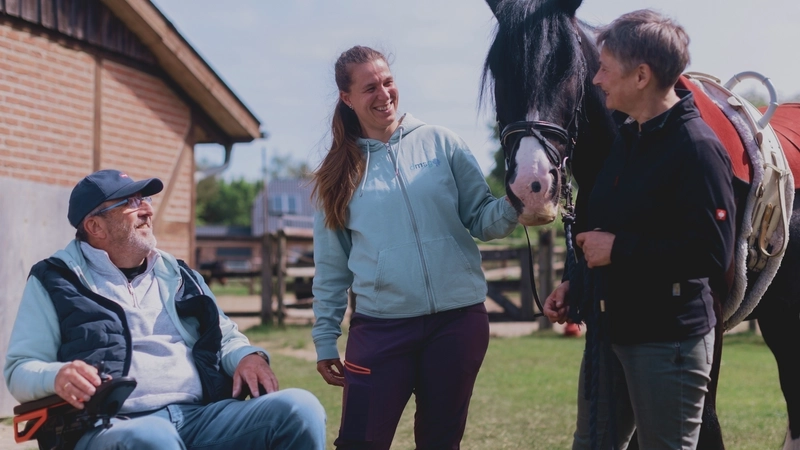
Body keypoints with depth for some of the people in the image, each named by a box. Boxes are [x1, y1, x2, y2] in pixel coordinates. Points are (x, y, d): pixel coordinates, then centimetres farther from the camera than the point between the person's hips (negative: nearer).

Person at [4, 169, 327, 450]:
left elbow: (226, 337, 30)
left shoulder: (177, 275, 24)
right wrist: (56, 376, -17)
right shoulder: (56, 282, 11)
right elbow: (19, 369, 7)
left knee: (300, 408, -22)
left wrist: (247, 357, 5)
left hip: (204, 415, 4)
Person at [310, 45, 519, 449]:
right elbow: (331, 266, 9)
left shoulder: (440, 143, 3)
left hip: (459, 320, 0)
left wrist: (512, 206, -18)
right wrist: (325, 339, 7)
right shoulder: (338, 173, 6)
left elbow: (480, 220, 4)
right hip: (380, 328, 0)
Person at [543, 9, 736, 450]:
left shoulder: (698, 148, -18)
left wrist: (618, 249, -22)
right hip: (610, 327, 9)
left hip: (668, 339, -9)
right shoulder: (628, 138, 10)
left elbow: (713, 255, -26)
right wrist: (576, 286, 9)